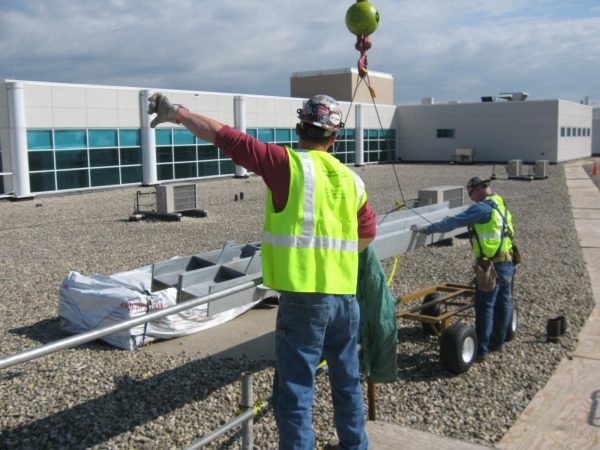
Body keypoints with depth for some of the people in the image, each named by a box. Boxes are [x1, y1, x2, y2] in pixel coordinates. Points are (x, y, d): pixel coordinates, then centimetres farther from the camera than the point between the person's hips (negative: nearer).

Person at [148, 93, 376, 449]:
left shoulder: (288, 164, -9)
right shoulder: (350, 178, 9)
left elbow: (225, 136, -7)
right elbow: (368, 232, 22)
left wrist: (177, 112, 3)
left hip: (304, 298, -6)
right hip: (345, 296, 7)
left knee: (295, 392, 3)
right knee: (347, 381, 23)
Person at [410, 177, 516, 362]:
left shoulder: (483, 208, -16)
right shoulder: (500, 204, 13)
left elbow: (454, 222, -18)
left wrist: (426, 228, -14)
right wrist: (455, 219, 32)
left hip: (491, 266, -9)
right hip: (507, 262, 9)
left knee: (484, 308, -3)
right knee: (502, 304, 17)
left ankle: (481, 351, 3)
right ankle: (498, 342, 30)